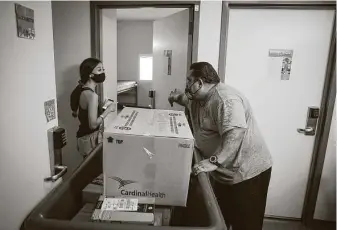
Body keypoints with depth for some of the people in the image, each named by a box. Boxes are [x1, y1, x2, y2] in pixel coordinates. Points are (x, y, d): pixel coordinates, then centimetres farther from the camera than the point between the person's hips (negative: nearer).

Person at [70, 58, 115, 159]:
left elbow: (75, 113, 15)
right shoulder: (92, 95, -24)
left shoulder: (81, 90, 4)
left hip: (84, 136, 9)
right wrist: (108, 110, -16)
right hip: (91, 139, -9)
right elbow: (93, 124, -27)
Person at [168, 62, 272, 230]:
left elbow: (235, 134, -38)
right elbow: (191, 102, 28)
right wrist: (179, 98, 9)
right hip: (224, 171, 9)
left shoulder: (226, 99, -26)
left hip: (247, 172, -9)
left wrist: (214, 161, -42)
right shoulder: (201, 97, 5)